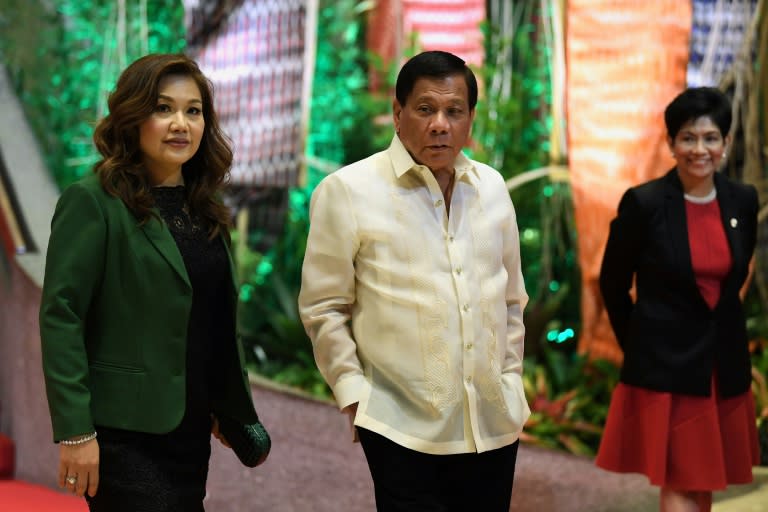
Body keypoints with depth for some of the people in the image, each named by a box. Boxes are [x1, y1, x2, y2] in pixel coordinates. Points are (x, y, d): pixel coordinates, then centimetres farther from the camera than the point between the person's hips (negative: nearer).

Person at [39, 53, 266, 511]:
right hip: (126, 435, -7)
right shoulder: (93, 203, -9)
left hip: (192, 433, 7)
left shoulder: (205, 212, 12)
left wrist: (232, 410, 12)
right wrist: (74, 432, -18)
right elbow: (60, 318, -14)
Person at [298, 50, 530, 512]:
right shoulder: (348, 191, -6)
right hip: (404, 429, -5)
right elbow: (323, 308, -3)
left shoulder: (492, 187, 9)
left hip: (495, 424, 5)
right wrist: (354, 395, -7)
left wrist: (512, 379, 14)